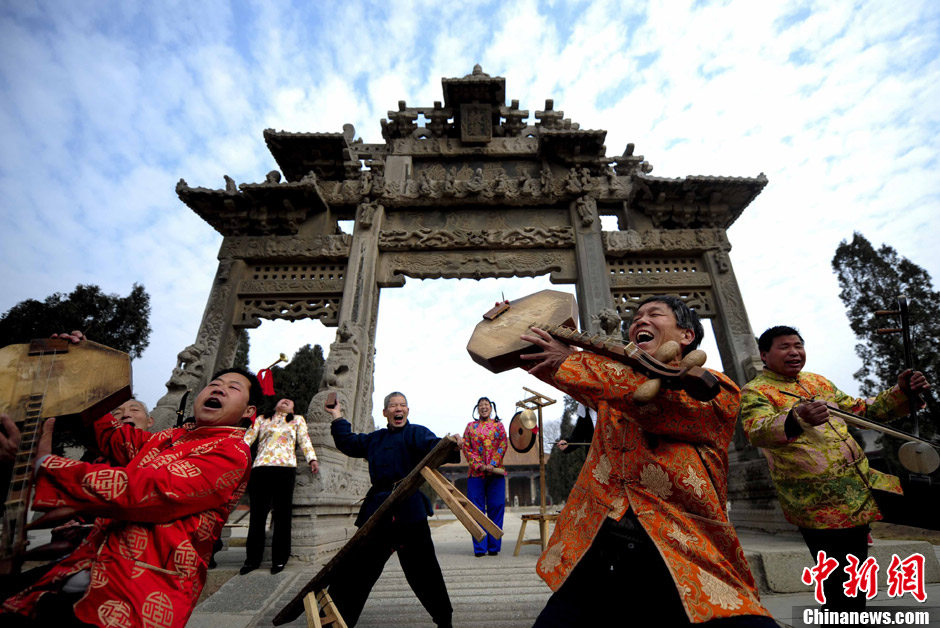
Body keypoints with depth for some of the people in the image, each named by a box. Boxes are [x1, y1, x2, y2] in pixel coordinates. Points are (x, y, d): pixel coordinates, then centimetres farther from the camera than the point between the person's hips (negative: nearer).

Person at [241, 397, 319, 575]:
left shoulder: (297, 420, 22)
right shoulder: (261, 419, 23)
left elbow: (304, 440, 11)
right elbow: (248, 437, 13)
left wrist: (312, 459, -3)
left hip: (285, 468, -1)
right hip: (260, 468, 1)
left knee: (282, 515, 1)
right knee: (257, 514, 2)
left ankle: (279, 559, 11)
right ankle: (252, 559, 16)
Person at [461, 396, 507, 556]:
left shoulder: (498, 425, 11)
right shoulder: (471, 426, 11)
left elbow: (503, 445, 3)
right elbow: (466, 447, 4)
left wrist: (493, 464, -10)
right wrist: (479, 465, -8)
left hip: (496, 472, 0)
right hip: (475, 473, 0)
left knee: (496, 508, 1)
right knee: (477, 510, 1)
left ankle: (494, 546, 13)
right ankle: (479, 547, 11)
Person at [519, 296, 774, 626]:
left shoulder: (716, 390, 3)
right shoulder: (613, 387, 17)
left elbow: (655, 398, -18)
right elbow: (545, 359, 21)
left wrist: (571, 362, -14)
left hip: (689, 562, -3)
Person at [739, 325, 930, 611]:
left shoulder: (817, 381, 13)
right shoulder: (755, 392, -13)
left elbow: (860, 410, 23)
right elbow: (757, 432, -31)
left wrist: (901, 393, 7)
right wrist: (797, 419, -49)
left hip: (861, 489, 7)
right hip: (820, 507, -7)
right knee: (844, 590, 1)